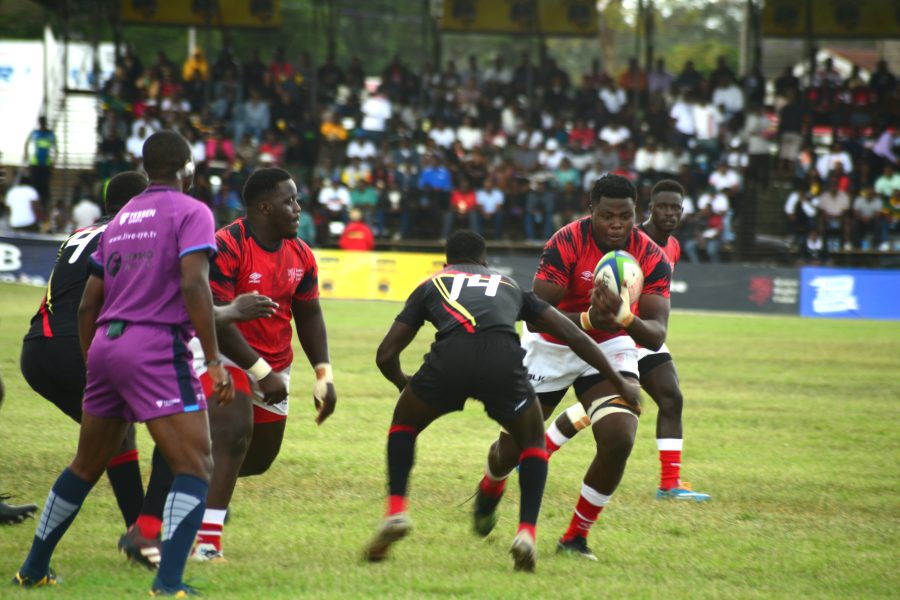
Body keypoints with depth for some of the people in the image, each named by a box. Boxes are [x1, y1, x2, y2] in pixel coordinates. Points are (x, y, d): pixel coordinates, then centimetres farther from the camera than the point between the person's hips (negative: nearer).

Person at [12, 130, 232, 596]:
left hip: (105, 346, 7)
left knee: (85, 467, 21)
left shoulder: (120, 219, 20)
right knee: (195, 467, -8)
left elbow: (87, 304, 20)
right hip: (157, 348, -7)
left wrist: (91, 365, 29)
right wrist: (214, 361, -18)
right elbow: (193, 284, -16)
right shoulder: (190, 212, -1)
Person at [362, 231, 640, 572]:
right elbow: (572, 335, 31)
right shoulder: (509, 286, 37)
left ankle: (396, 512, 11)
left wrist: (402, 382, 51)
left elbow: (386, 355, 28)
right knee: (532, 444, 27)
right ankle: (526, 534, 8)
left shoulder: (432, 285, 33)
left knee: (403, 425, 29)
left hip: (450, 358, -1)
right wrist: (619, 383, 38)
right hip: (503, 361, 1)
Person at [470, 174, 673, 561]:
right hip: (551, 346, -1)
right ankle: (490, 490, 48)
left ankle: (576, 538, -1)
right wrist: (588, 320, -47)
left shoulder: (652, 257, -20)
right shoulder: (566, 244, -27)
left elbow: (657, 335, -24)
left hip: (609, 346, 2)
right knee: (513, 448, 7)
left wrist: (624, 319, -46)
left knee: (619, 441, -22)